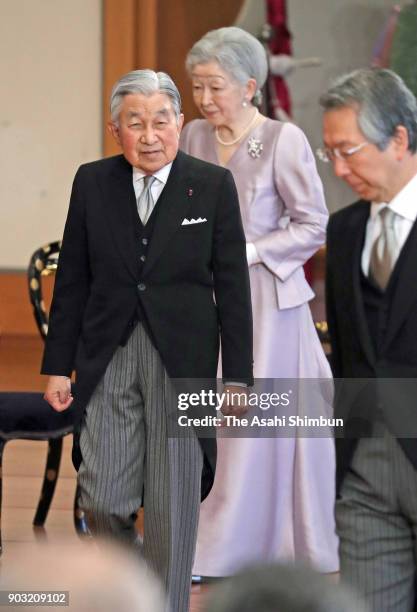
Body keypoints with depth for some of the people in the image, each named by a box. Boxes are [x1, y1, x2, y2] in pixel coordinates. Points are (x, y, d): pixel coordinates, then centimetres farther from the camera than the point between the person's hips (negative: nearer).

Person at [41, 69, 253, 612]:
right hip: (108, 359, 2)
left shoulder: (213, 185, -1)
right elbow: (72, 281, 8)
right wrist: (58, 365, 5)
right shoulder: (92, 183, 4)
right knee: (102, 500, 0)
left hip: (182, 357, -1)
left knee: (174, 506, 1)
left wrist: (237, 374, -2)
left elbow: (232, 286, 0)